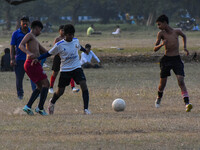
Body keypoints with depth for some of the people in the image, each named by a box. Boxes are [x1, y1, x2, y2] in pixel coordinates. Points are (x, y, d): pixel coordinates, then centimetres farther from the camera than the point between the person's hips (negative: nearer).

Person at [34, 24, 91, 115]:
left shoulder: (76, 41, 2)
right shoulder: (59, 45, -11)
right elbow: (49, 54, -2)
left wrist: (85, 50, 48)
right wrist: (37, 59, -14)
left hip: (77, 68, 2)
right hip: (65, 70, -2)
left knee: (84, 85, -19)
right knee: (60, 91, 5)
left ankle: (86, 109, -18)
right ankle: (52, 102, 40)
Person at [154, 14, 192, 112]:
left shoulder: (176, 32, -1)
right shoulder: (161, 34, -4)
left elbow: (184, 36, 24)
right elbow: (155, 49, -8)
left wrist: (185, 47, 14)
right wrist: (161, 44, -27)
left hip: (177, 59, 0)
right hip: (166, 60, 0)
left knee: (181, 81, -15)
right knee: (162, 82, 10)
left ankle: (187, 103, -22)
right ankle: (159, 98, 40)